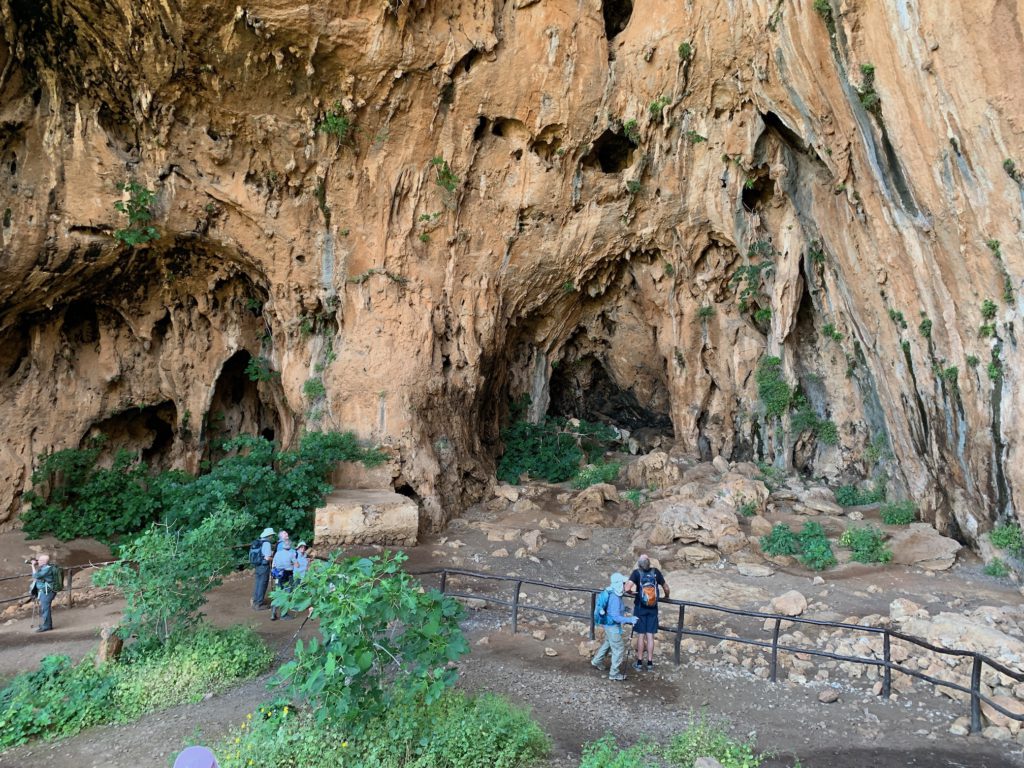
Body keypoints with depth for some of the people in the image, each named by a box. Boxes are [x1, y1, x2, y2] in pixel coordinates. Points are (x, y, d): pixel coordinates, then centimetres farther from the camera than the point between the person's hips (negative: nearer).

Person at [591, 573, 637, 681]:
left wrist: (623, 609, 13)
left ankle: (597, 662, 47)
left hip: (609, 624, 10)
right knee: (619, 648, 2)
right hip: (612, 625, -10)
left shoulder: (612, 593, -1)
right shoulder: (615, 598, -31)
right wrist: (630, 620, -30)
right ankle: (614, 673, 14)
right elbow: (615, 617, -31)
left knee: (608, 643, 29)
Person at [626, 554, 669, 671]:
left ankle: (639, 663, 17)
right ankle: (650, 663, 16)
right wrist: (666, 596, 22)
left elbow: (627, 588, -24)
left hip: (640, 608, -2)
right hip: (653, 609, 2)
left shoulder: (636, 572, -14)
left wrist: (632, 592, -2)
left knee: (641, 635, 8)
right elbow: (666, 588, 1)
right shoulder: (656, 572, -7)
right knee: (650, 636, 9)